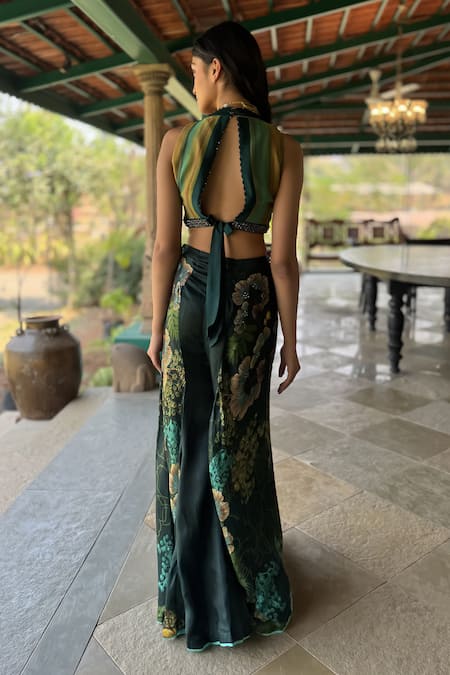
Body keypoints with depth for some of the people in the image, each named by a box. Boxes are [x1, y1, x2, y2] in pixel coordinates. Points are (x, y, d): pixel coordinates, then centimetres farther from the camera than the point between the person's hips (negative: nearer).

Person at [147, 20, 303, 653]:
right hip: (250, 303, 0)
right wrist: (291, 339, 0)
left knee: (186, 438, 15)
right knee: (239, 442, 14)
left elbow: (165, 248, -6)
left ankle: (191, 591, 32)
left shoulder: (176, 140, -6)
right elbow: (282, 257, -11)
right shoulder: (284, 148, -8)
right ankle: (250, 587, 32)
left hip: (190, 295, 1)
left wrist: (156, 328, 5)